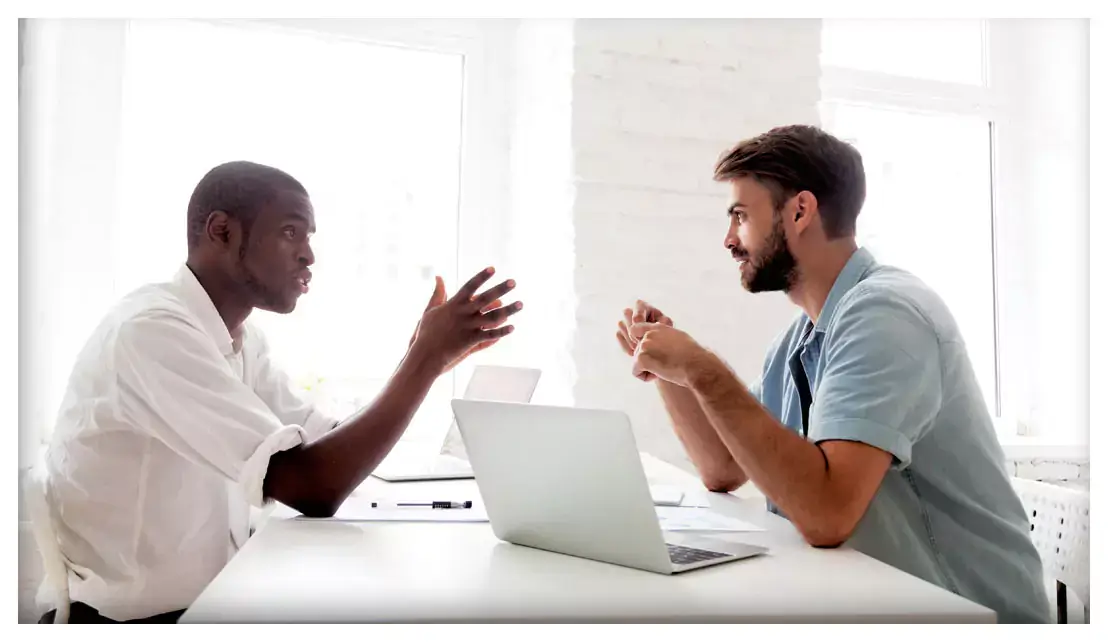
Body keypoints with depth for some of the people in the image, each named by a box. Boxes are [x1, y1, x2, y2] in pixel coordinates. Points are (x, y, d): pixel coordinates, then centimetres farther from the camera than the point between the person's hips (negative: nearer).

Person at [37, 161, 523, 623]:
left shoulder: (241, 339, 5)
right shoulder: (154, 328, -23)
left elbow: (327, 454, 2)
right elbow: (313, 489, -28)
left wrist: (424, 357, -7)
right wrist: (429, 358, -23)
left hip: (213, 597, 8)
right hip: (134, 619, -7)